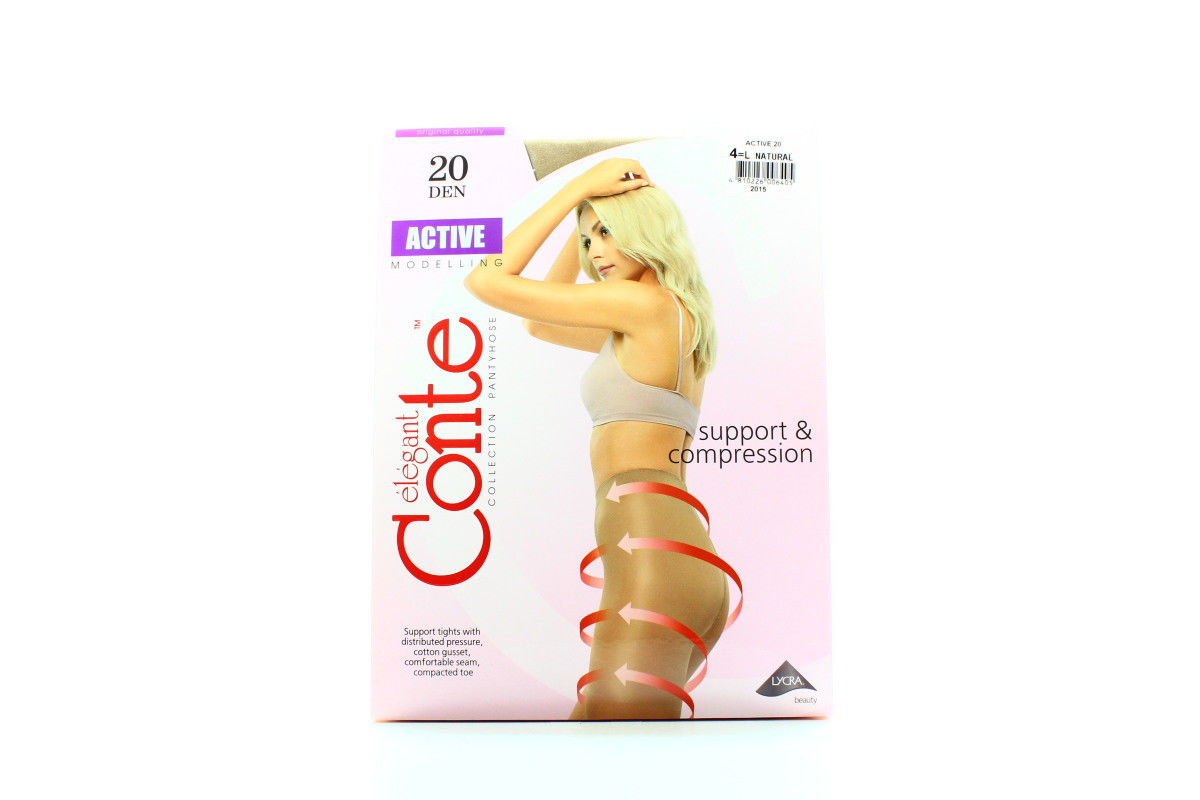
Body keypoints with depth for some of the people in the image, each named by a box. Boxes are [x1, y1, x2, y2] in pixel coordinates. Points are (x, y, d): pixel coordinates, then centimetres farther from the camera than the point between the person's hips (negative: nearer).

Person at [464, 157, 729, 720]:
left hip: (652, 554, -10)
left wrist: (579, 189, 6)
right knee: (590, 715, 15)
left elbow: (485, 280, -1)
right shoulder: (678, 322, 22)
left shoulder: (646, 301, -4)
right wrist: (584, 214, 27)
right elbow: (537, 322, 33)